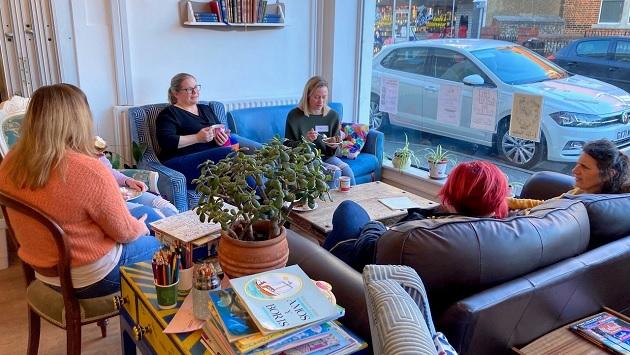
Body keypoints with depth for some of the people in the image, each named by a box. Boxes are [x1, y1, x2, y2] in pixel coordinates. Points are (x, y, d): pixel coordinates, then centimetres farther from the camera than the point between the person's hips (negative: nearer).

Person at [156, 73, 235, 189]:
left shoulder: (206, 109, 28)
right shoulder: (169, 114, 7)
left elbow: (221, 131, 27)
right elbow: (165, 141, -8)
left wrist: (224, 138, 1)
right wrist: (197, 138, -13)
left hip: (213, 157, 6)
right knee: (230, 154, -32)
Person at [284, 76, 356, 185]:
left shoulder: (333, 116, 6)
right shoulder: (294, 115, -5)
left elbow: (332, 151, 14)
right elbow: (287, 145, -5)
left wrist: (334, 146, -10)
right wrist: (304, 140, -22)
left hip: (326, 157, 4)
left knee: (346, 170, -24)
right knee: (335, 171, -26)